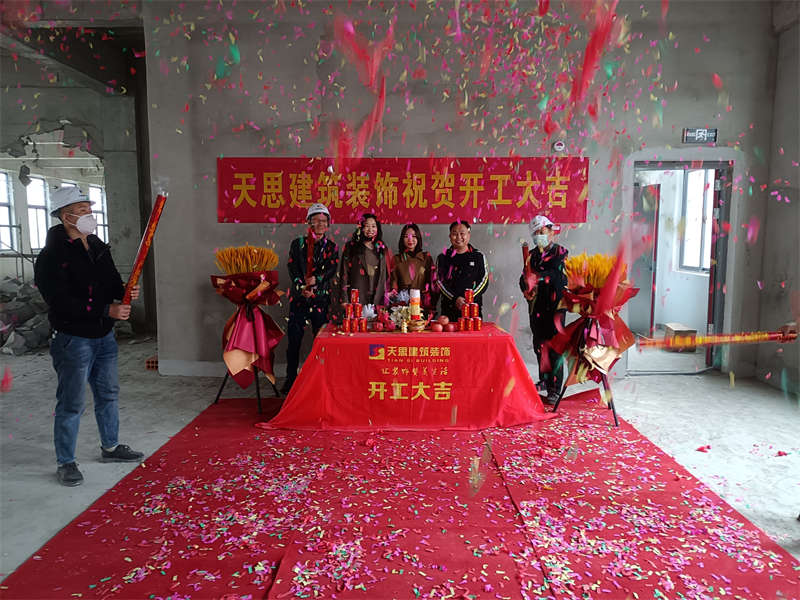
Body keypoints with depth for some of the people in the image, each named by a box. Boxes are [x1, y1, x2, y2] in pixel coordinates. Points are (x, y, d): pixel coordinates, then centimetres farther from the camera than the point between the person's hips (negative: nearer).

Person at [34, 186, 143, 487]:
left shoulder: (98, 246, 10)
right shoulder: (52, 256, -14)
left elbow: (112, 281, 17)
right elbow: (61, 302, -21)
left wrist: (126, 292, -6)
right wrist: (107, 310, -24)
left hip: (104, 335, 8)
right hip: (73, 338, -8)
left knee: (108, 394, 18)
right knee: (71, 403, 1)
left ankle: (110, 447, 35)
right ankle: (65, 463, 16)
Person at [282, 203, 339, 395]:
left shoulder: (331, 247, 10)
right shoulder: (297, 243, 9)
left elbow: (331, 270, -2)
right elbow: (292, 268, 0)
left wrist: (317, 280, -19)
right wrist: (302, 288, -14)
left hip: (321, 298, 0)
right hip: (299, 297, 0)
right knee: (294, 340, 2)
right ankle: (291, 379, 13)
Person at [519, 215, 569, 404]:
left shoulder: (561, 253, 0)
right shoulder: (532, 254, 15)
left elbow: (558, 275, -16)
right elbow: (524, 277, 10)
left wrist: (538, 278, -24)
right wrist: (527, 289, -10)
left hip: (555, 306, -5)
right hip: (536, 307, 5)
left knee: (554, 348, -7)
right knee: (539, 346, 12)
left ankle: (554, 389, -3)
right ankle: (544, 380, 28)